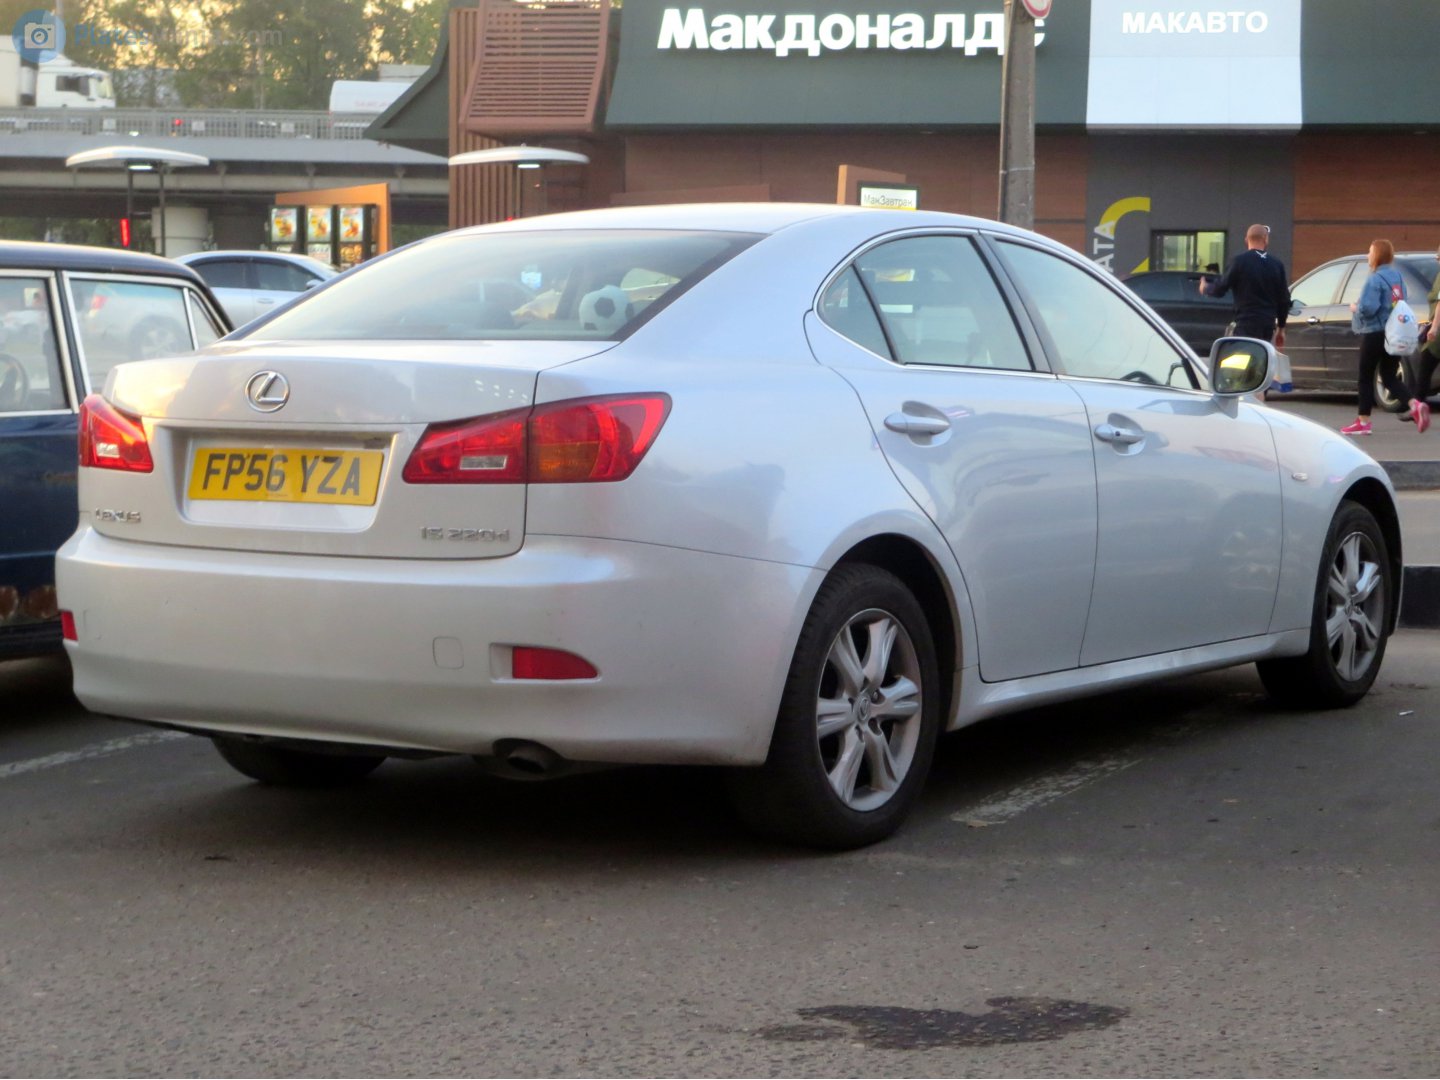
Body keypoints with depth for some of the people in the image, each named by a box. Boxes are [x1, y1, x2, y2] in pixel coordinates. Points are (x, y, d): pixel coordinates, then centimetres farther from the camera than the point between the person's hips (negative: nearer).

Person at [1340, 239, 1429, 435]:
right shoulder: (1398, 277, 9)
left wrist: (1355, 308, -4)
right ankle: (1415, 406, -8)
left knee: (1366, 378, 4)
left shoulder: (1375, 279, -17)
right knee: (1389, 377, 12)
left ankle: (1363, 422, 8)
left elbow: (1367, 308, -25)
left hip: (1375, 334, -8)